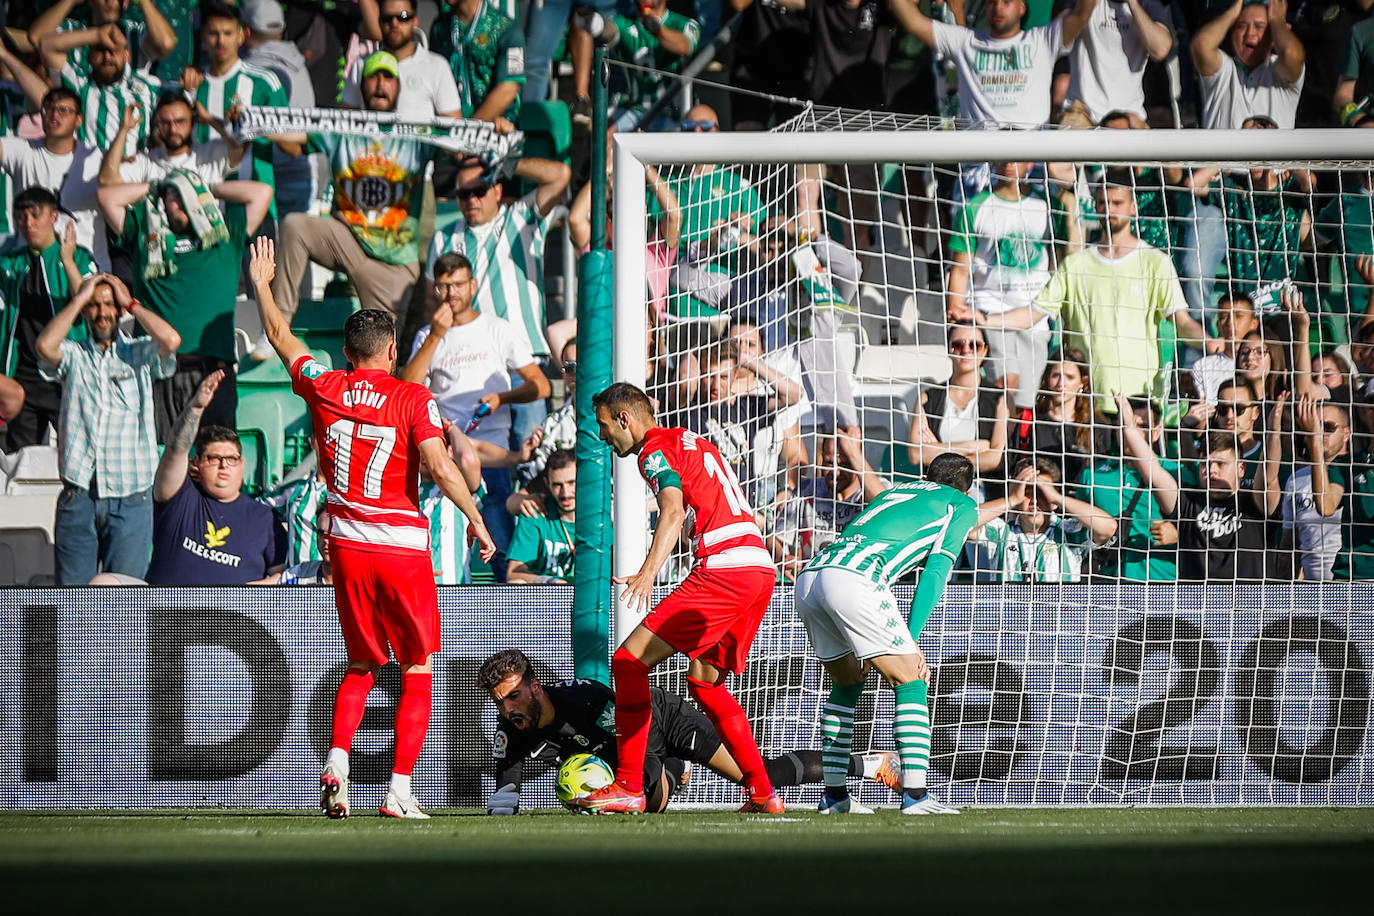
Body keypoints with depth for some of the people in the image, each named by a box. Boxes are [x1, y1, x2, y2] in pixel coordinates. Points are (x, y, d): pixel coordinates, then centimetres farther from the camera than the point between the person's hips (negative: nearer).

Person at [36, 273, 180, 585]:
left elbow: (171, 341, -12)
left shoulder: (140, 354, 9)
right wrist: (80, 298, -1)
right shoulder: (73, 355, 9)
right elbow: (45, 347, -12)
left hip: (131, 499, -1)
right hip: (78, 497, 1)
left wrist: (131, 303, 1)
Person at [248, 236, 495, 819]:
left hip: (347, 547, 4)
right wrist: (476, 520, -6)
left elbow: (282, 339, 18)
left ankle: (335, 765, -1)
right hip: (403, 547, -4)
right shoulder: (412, 398, -8)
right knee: (418, 672, 7)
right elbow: (439, 467, -17)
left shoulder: (324, 390, 2)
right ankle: (399, 790, 0)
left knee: (361, 666, 19)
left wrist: (261, 284, 32)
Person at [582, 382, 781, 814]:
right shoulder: (691, 441, 27)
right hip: (760, 567, 10)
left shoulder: (656, 448, -1)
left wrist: (648, 573, -34)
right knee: (704, 681, 21)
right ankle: (763, 794, 16)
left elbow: (673, 510, -20)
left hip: (724, 568, -10)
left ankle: (628, 788, -12)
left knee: (629, 661, -7)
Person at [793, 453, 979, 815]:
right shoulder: (963, 505, 19)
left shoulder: (897, 490, 37)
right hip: (854, 579, -7)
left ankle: (834, 794, 23)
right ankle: (915, 794, -11)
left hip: (809, 576, 7)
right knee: (910, 682, 1)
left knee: (847, 681, 24)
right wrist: (910, 640, 4)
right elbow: (935, 572, 6)